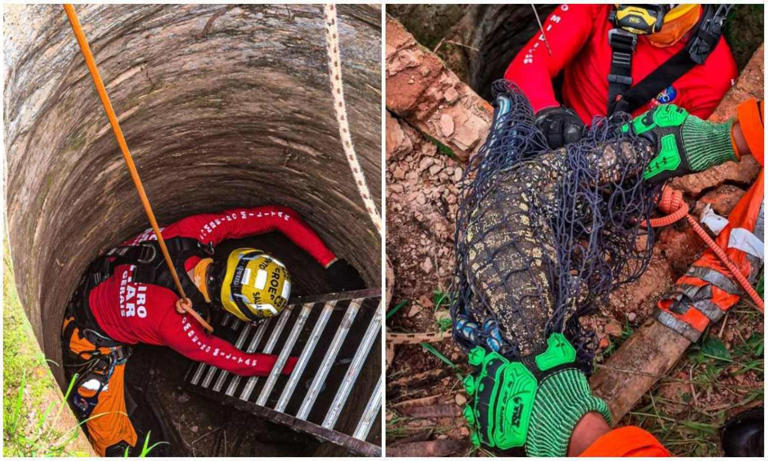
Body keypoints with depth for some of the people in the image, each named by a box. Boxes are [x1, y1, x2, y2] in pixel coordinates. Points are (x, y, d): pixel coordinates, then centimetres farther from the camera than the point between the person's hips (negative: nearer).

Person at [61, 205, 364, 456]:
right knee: (115, 447, -6)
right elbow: (238, 362, -23)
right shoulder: (174, 324, -40)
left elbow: (278, 216, -25)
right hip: (94, 340, -6)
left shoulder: (195, 231, -31)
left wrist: (331, 263, -29)